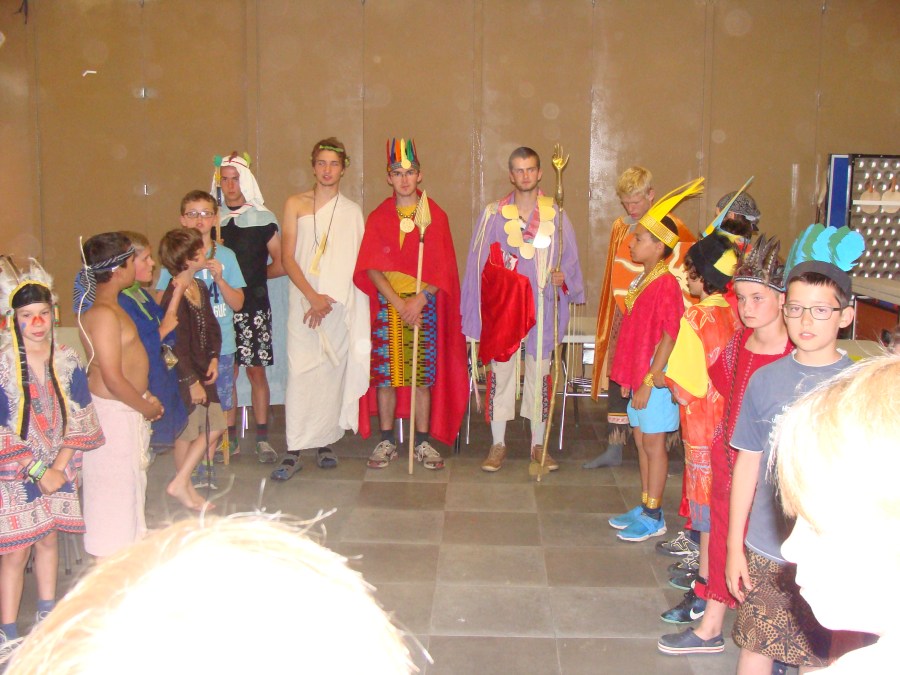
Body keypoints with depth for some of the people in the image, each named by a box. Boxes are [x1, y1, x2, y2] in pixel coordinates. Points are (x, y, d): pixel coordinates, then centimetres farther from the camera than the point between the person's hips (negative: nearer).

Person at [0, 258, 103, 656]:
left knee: (49, 536, 15)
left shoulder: (66, 361, -3)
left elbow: (80, 418, 1)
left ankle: (47, 615, 32)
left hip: (57, 468, 4)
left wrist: (59, 467, -7)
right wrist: (37, 471, -16)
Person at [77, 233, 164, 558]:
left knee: (130, 480, 21)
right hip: (113, 412, -10)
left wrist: (146, 396, 8)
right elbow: (112, 378, -24)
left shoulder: (110, 307, 9)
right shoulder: (103, 314, -23)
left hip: (127, 409, 10)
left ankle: (126, 547, 36)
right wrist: (145, 407, -12)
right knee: (115, 486, 2)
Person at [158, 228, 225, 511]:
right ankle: (182, 485, 18)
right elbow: (177, 345, -21)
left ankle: (183, 484, 23)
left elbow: (212, 327, 16)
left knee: (215, 427, 10)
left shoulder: (201, 288, 7)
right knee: (188, 432, 2)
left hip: (202, 371, 9)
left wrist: (214, 358, 3)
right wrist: (192, 381, -18)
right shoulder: (174, 297, -21)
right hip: (183, 374, -9)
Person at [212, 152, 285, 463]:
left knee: (256, 370, 2)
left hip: (254, 308, -2)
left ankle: (262, 438, 10)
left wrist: (253, 275, 6)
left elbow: (280, 264, 2)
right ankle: (229, 437, 14)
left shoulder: (263, 218, 0)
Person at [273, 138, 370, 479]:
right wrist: (313, 296, -10)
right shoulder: (295, 204, 7)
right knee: (300, 373, -6)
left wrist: (329, 300, -8)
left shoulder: (352, 211, 9)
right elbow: (288, 259, 1)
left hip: (340, 306, 1)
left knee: (333, 373, 2)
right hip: (303, 301, -1)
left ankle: (325, 441, 13)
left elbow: (354, 265, 4)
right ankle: (294, 449, -4)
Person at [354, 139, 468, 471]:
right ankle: (387, 441, 11)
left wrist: (419, 299, -14)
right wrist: (398, 303, -14)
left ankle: (423, 441, 10)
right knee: (385, 372, 1)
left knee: (424, 373, 1)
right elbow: (371, 268, -2)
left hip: (424, 303, 0)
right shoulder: (378, 217, 6)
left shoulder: (435, 215, 5)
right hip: (387, 303, 1)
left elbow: (442, 268, 0)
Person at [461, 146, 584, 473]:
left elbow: (570, 257, 9)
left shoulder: (556, 213, 5)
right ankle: (498, 444, 13)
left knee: (539, 373, 7)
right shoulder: (494, 214, 3)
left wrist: (562, 277, -13)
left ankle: (538, 444, 18)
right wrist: (477, 309, 0)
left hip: (542, 306, 1)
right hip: (502, 305, 0)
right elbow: (478, 262, 5)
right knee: (500, 372, 2)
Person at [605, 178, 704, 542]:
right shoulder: (642, 280, 10)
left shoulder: (666, 284, -17)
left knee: (653, 443, 1)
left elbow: (669, 337, -20)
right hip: (639, 374, 9)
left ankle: (654, 518, 13)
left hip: (655, 377, -9)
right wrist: (628, 376, 14)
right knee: (642, 440, 15)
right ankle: (645, 507, 28)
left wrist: (648, 381, -19)